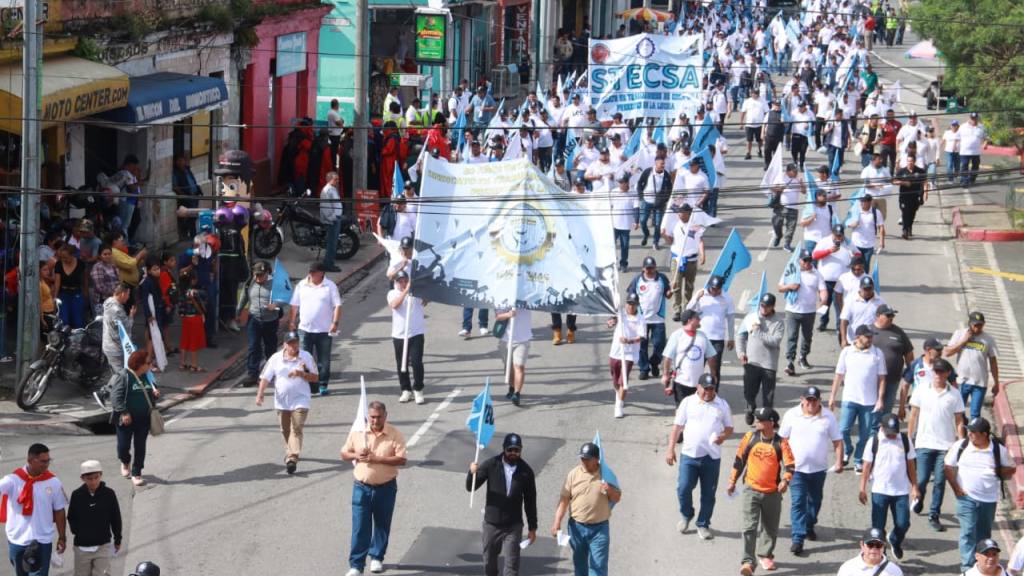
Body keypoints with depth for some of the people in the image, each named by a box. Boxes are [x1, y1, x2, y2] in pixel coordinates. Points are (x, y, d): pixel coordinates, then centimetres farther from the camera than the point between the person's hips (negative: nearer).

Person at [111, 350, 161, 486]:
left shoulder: (147, 377, 4)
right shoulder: (125, 378, -15)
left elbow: (152, 391, 20)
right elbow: (115, 396, -17)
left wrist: (156, 394, -4)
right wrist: (124, 412, -23)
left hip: (143, 418, 5)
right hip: (127, 419, -5)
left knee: (140, 447, 6)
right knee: (124, 445, 3)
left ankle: (136, 474, 17)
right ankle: (125, 462, 36)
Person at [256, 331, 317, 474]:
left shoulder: (306, 357, -2)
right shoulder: (276, 358, 0)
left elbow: (314, 377, 0)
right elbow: (265, 377, -1)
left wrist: (301, 374, -18)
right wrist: (260, 394, -14)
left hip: (300, 400, -3)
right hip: (282, 401, 3)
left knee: (296, 429, -14)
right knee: (285, 430, 14)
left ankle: (292, 459, -21)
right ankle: (290, 454, 35)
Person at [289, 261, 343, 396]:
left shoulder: (330, 286, -3)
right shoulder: (301, 285, 6)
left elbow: (337, 305, -7)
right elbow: (295, 305, 11)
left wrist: (335, 322, -17)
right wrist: (292, 321, 6)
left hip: (324, 330, -2)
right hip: (305, 329, 2)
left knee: (324, 360, 5)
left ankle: (322, 385, 15)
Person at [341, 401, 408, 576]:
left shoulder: (395, 435, -8)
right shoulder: (357, 432, 0)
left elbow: (401, 459, -15)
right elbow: (344, 454, 8)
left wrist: (377, 459, -23)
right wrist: (356, 455, -15)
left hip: (386, 488, -1)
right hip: (362, 487, 1)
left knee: (382, 525, 13)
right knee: (359, 527, -2)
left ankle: (377, 557, 32)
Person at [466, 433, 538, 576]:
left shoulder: (526, 471, -4)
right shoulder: (491, 465, -7)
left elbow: (530, 501, 3)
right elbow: (470, 487, -6)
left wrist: (532, 527, 5)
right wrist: (472, 473, -28)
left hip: (513, 526, -1)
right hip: (491, 523, 1)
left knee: (512, 564, -7)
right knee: (489, 560, 15)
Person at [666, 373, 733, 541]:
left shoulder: (722, 404, 5)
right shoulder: (688, 402, 2)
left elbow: (729, 428, 11)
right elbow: (677, 427, 5)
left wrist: (723, 436, -13)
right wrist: (671, 450, 0)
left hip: (712, 457, 1)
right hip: (689, 454, -1)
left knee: (708, 493, 6)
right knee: (683, 488, -4)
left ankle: (703, 525, 20)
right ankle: (686, 516, 22)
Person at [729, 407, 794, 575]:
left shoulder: (781, 443, -6)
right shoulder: (750, 437, 0)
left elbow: (789, 464, -13)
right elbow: (739, 459, 9)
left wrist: (785, 481, -32)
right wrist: (732, 482, 13)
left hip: (772, 492, 0)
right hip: (751, 490, 0)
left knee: (771, 528, 14)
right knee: (749, 527, -11)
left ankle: (765, 555, 36)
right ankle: (747, 562, -14)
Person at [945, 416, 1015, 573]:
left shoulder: (998, 449, -4)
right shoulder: (960, 446, -4)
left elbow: (1010, 469, 7)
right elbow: (949, 467, 5)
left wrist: (998, 472, -14)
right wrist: (956, 488, -4)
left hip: (989, 499, 1)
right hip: (967, 497, -1)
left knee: (984, 534, 13)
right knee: (968, 532, -10)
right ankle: (967, 566, -10)